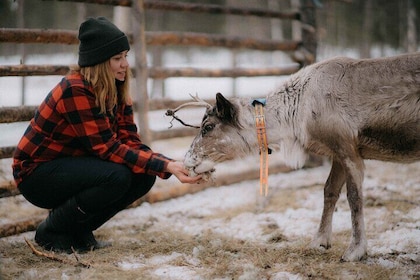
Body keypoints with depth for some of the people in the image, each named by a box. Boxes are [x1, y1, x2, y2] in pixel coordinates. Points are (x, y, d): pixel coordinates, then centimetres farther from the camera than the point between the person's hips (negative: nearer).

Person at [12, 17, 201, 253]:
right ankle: (52, 233, -9)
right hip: (37, 174, -8)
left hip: (71, 167, 8)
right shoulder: (75, 91, -26)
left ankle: (79, 231, 5)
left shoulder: (116, 91, 0)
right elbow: (107, 148, -28)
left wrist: (172, 164, -23)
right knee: (117, 176, -30)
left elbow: (130, 141, -7)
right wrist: (165, 166, -32)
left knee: (144, 176, -11)